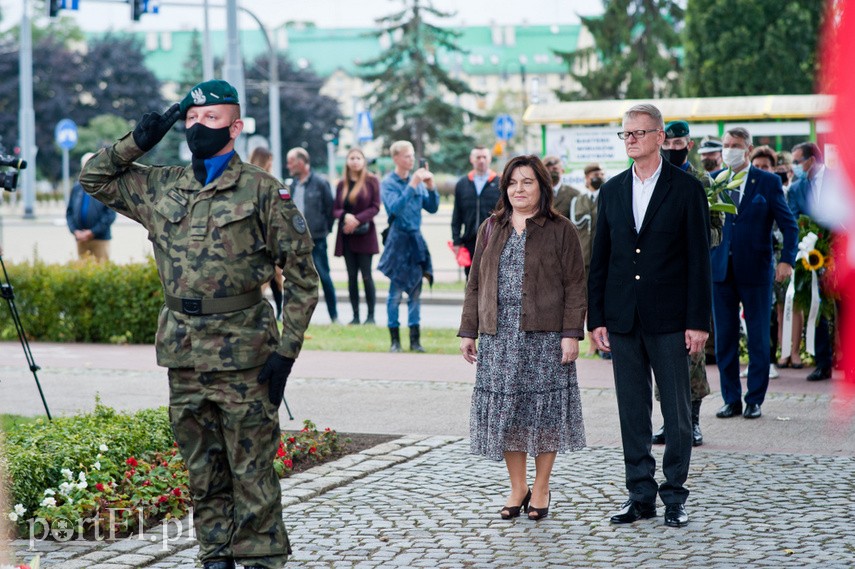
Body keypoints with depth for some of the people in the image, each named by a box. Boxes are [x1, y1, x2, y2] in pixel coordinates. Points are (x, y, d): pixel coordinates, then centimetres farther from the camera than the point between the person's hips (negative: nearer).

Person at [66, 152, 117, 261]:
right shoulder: (77, 188, 11)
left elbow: (111, 213, -8)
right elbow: (69, 212, 13)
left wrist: (93, 232, -12)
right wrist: (75, 231, -3)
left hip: (100, 239, -4)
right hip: (81, 239, 4)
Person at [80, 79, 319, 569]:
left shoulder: (263, 190, -4)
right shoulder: (161, 188, 10)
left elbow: (303, 276, -5)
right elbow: (94, 178, 21)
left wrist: (286, 351, -11)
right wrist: (138, 142, 5)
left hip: (243, 354, -5)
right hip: (183, 354, 5)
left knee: (253, 473, -1)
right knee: (203, 473, 12)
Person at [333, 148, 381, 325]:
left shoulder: (371, 181, 0)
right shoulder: (342, 184, 11)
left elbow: (375, 207, -5)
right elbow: (335, 209, 10)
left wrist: (357, 219, -17)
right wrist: (345, 216, -12)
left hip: (364, 235, -4)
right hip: (347, 235, 4)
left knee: (366, 275, -5)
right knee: (351, 276, 4)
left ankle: (371, 315, 0)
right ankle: (355, 315, 8)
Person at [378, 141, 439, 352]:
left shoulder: (416, 181, 9)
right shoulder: (388, 183, -5)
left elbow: (432, 208, 8)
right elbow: (395, 207, -21)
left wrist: (430, 187, -6)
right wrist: (412, 185, -24)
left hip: (416, 239, 5)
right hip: (398, 239, -5)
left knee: (415, 291, 6)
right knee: (396, 292, -3)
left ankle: (415, 339, 10)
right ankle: (395, 340, 4)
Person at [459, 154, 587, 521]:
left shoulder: (560, 231, 0)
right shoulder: (491, 229, 12)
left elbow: (575, 286, -3)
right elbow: (475, 283, 14)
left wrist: (571, 333, -12)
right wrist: (468, 331, 8)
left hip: (545, 337, -4)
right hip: (499, 337, 4)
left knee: (545, 409, 0)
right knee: (504, 411, 4)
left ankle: (540, 489, 13)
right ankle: (517, 488, 16)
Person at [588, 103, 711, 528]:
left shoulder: (686, 188, -2)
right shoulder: (612, 191, 10)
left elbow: (699, 259, -4)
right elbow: (600, 259, 11)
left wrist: (698, 321, -10)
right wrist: (596, 318, 5)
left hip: (669, 319, -4)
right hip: (623, 319, 4)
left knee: (677, 410, 2)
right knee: (632, 410, 8)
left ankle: (675, 495, 11)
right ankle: (640, 494, 16)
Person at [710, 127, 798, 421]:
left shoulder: (768, 182, 0)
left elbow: (789, 225, 0)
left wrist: (787, 260, -13)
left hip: (755, 272, -2)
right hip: (721, 271, 2)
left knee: (758, 339, 4)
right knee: (724, 339, 5)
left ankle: (755, 400, 13)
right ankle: (731, 399, 14)